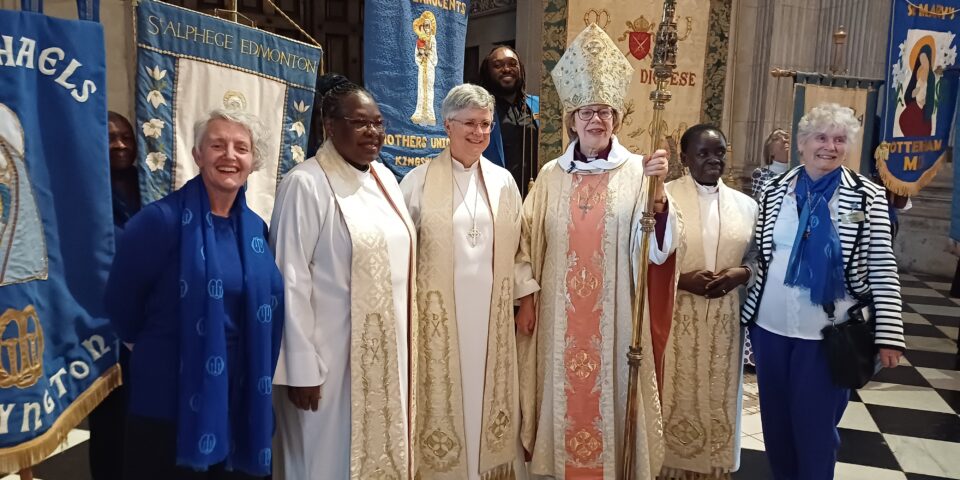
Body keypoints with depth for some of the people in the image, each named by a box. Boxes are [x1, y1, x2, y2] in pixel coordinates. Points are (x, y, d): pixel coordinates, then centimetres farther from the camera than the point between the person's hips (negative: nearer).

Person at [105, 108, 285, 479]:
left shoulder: (255, 229, 3)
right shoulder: (162, 219, -14)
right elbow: (121, 301, -5)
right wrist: (151, 347, 9)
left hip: (239, 396, 5)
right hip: (170, 396, -5)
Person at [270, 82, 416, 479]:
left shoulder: (385, 179, 7)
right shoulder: (305, 185, -14)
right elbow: (290, 282, -16)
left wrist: (406, 339, 12)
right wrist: (301, 368, -16)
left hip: (387, 350, 7)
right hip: (331, 356, -6)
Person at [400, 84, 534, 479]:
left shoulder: (503, 180, 6)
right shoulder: (419, 180, -4)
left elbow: (518, 245, 11)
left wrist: (527, 298, 10)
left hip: (490, 309, 3)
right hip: (437, 308, -3)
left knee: (487, 392, 13)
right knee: (442, 392, 5)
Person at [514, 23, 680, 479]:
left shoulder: (637, 172, -4)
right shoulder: (551, 175, 4)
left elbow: (659, 250, -12)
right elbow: (529, 245, 8)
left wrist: (658, 191, -27)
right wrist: (526, 298, 6)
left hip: (616, 316, -2)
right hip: (560, 316, 2)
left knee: (612, 392, 9)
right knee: (564, 394, 12)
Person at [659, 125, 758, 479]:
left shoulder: (746, 205, 8)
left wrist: (742, 273, -7)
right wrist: (682, 279, -19)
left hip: (724, 322, 4)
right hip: (674, 320, -3)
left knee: (718, 402, 12)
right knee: (675, 401, 4)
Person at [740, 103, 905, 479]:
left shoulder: (867, 197, -6)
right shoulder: (777, 190, 1)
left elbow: (883, 268, -7)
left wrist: (888, 335, -12)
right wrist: (748, 308, 5)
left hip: (826, 333, -3)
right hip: (770, 326, 3)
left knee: (815, 424, 8)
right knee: (774, 419, 16)